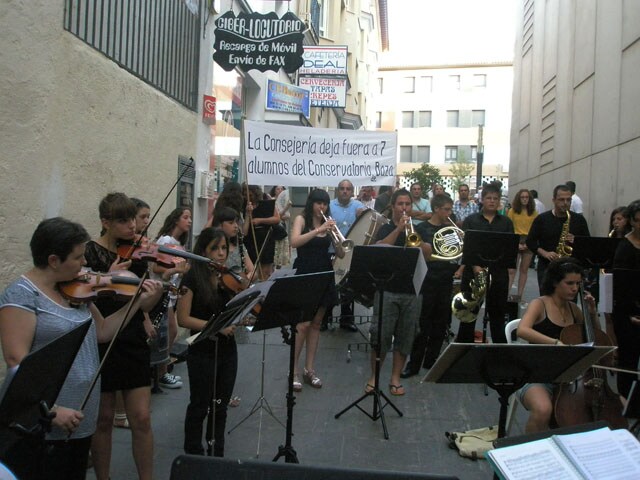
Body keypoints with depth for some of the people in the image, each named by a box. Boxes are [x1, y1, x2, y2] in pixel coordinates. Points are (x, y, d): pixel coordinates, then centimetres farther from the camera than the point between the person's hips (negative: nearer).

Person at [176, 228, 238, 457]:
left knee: (221, 407, 16)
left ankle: (217, 455, 32)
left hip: (227, 351, 5)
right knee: (199, 407, 10)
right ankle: (193, 455, 29)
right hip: (202, 353, -5)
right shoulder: (192, 278, -11)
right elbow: (183, 319, -15)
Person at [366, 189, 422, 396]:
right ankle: (374, 377, 12)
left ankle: (395, 378, 16)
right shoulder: (385, 229, 4)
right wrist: (399, 228, -22)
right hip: (387, 291, -2)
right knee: (381, 336, -3)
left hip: (412, 291, 3)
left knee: (405, 337, 6)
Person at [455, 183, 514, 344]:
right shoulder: (471, 220, 4)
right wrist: (474, 265, -17)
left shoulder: (506, 222, 8)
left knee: (498, 314, 9)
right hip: (473, 272, -1)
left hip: (498, 273, 1)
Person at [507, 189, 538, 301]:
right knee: (511, 270, -8)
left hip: (529, 243, 3)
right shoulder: (512, 211, 1)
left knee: (524, 270, 8)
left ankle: (519, 295, 13)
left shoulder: (533, 213, 6)